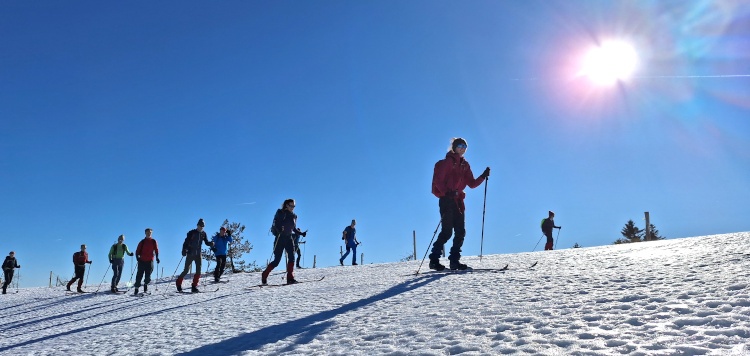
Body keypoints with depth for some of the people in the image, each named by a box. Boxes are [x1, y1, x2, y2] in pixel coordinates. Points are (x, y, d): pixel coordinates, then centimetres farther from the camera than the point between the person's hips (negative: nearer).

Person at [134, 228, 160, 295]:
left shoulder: (154, 241, 6)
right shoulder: (142, 242, 6)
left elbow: (156, 250, 7)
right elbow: (137, 251, 6)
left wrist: (157, 258, -5)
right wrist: (137, 257, -10)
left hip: (150, 261, 0)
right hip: (142, 261, 0)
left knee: (148, 276, 2)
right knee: (139, 275, -2)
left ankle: (145, 285, 24)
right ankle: (136, 289, 1)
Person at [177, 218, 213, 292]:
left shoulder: (203, 234, 5)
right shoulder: (191, 233, -8)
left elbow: (206, 242, 12)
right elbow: (186, 242, -9)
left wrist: (211, 244, -10)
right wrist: (184, 251, -22)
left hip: (198, 254, 4)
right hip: (190, 254, -4)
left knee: (198, 271, -5)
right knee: (186, 270, -1)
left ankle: (194, 287, 1)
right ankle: (179, 283, 20)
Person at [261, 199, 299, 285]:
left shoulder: (294, 216, 12)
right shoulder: (280, 213, -5)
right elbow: (275, 224, -12)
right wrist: (279, 229, -31)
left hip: (289, 238, 5)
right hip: (280, 238, -5)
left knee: (291, 257, -15)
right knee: (276, 261, -3)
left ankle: (290, 278, -17)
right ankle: (264, 275, 18)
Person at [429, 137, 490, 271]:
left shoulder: (465, 165, 16)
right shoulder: (448, 162, -3)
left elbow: (472, 184, 12)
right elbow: (438, 181, -10)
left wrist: (483, 176, -2)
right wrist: (447, 192, -24)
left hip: (458, 201, 7)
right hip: (447, 200, -7)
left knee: (460, 232, 1)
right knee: (447, 231, -9)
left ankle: (454, 261, 8)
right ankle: (434, 260, -1)